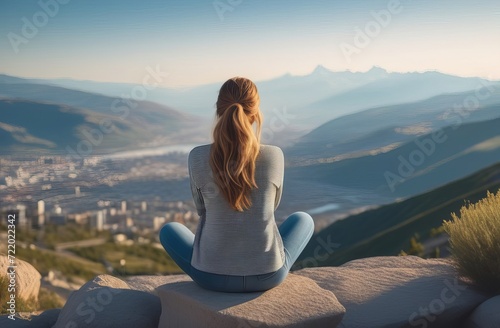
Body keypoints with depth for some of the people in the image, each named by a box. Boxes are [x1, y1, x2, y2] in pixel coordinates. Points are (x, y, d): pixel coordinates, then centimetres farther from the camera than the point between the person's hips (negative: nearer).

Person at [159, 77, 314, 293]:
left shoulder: (197, 158, -12)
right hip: (268, 274, 0)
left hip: (212, 274, 0)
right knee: (303, 220, 31)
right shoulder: (274, 156, -10)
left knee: (169, 230, 32)